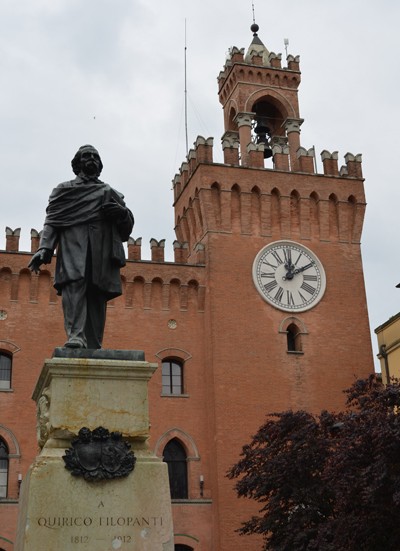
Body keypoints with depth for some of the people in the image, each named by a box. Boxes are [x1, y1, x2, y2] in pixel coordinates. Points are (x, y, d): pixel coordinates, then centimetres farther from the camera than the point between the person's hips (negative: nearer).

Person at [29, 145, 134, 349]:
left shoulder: (112, 194, 30)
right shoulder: (64, 189, 24)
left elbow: (126, 230, 26)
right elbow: (52, 221, 12)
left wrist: (123, 214, 2)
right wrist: (44, 248, -6)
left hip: (102, 251, 2)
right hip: (73, 247, -2)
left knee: (97, 297, -9)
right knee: (75, 285, -26)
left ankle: (93, 348, -14)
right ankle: (76, 337, -39)